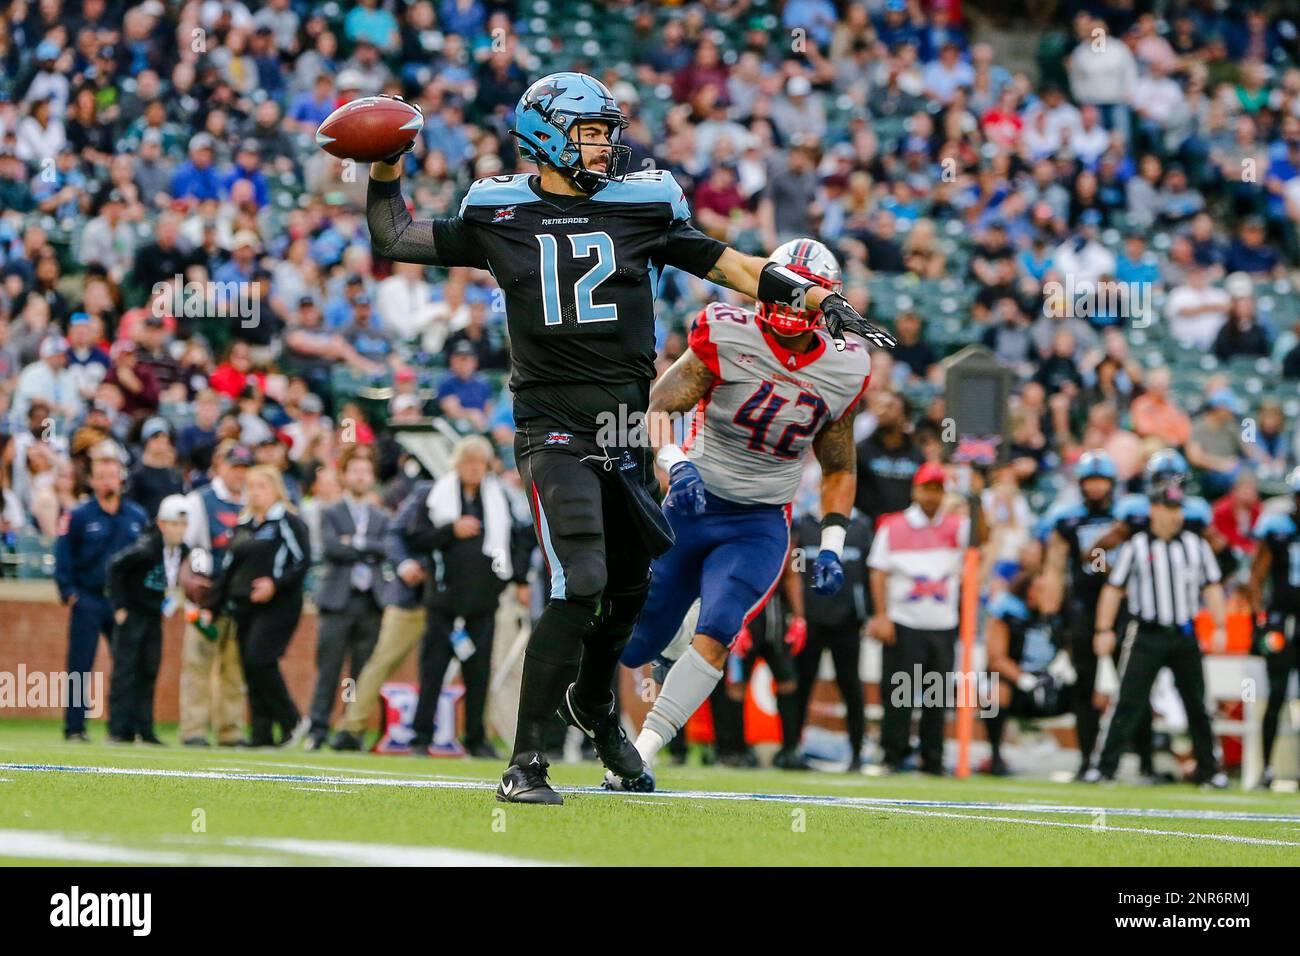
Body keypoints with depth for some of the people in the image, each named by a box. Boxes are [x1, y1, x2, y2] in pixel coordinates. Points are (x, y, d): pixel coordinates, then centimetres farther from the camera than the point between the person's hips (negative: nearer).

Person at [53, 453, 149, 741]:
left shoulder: (137, 516, 8)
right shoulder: (79, 516, -1)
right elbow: (63, 557, -1)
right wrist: (68, 594, -9)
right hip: (88, 600, -3)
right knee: (80, 667, -3)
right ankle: (75, 727, 1)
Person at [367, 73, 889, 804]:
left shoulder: (643, 206, 6)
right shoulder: (501, 216, 4)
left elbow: (729, 266, 6)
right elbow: (396, 239, 11)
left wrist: (819, 299, -2)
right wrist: (386, 170, -2)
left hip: (628, 426, 4)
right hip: (554, 426, -3)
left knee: (632, 585, 13)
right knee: (580, 585, -17)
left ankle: (595, 701, 43)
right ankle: (526, 762, -11)